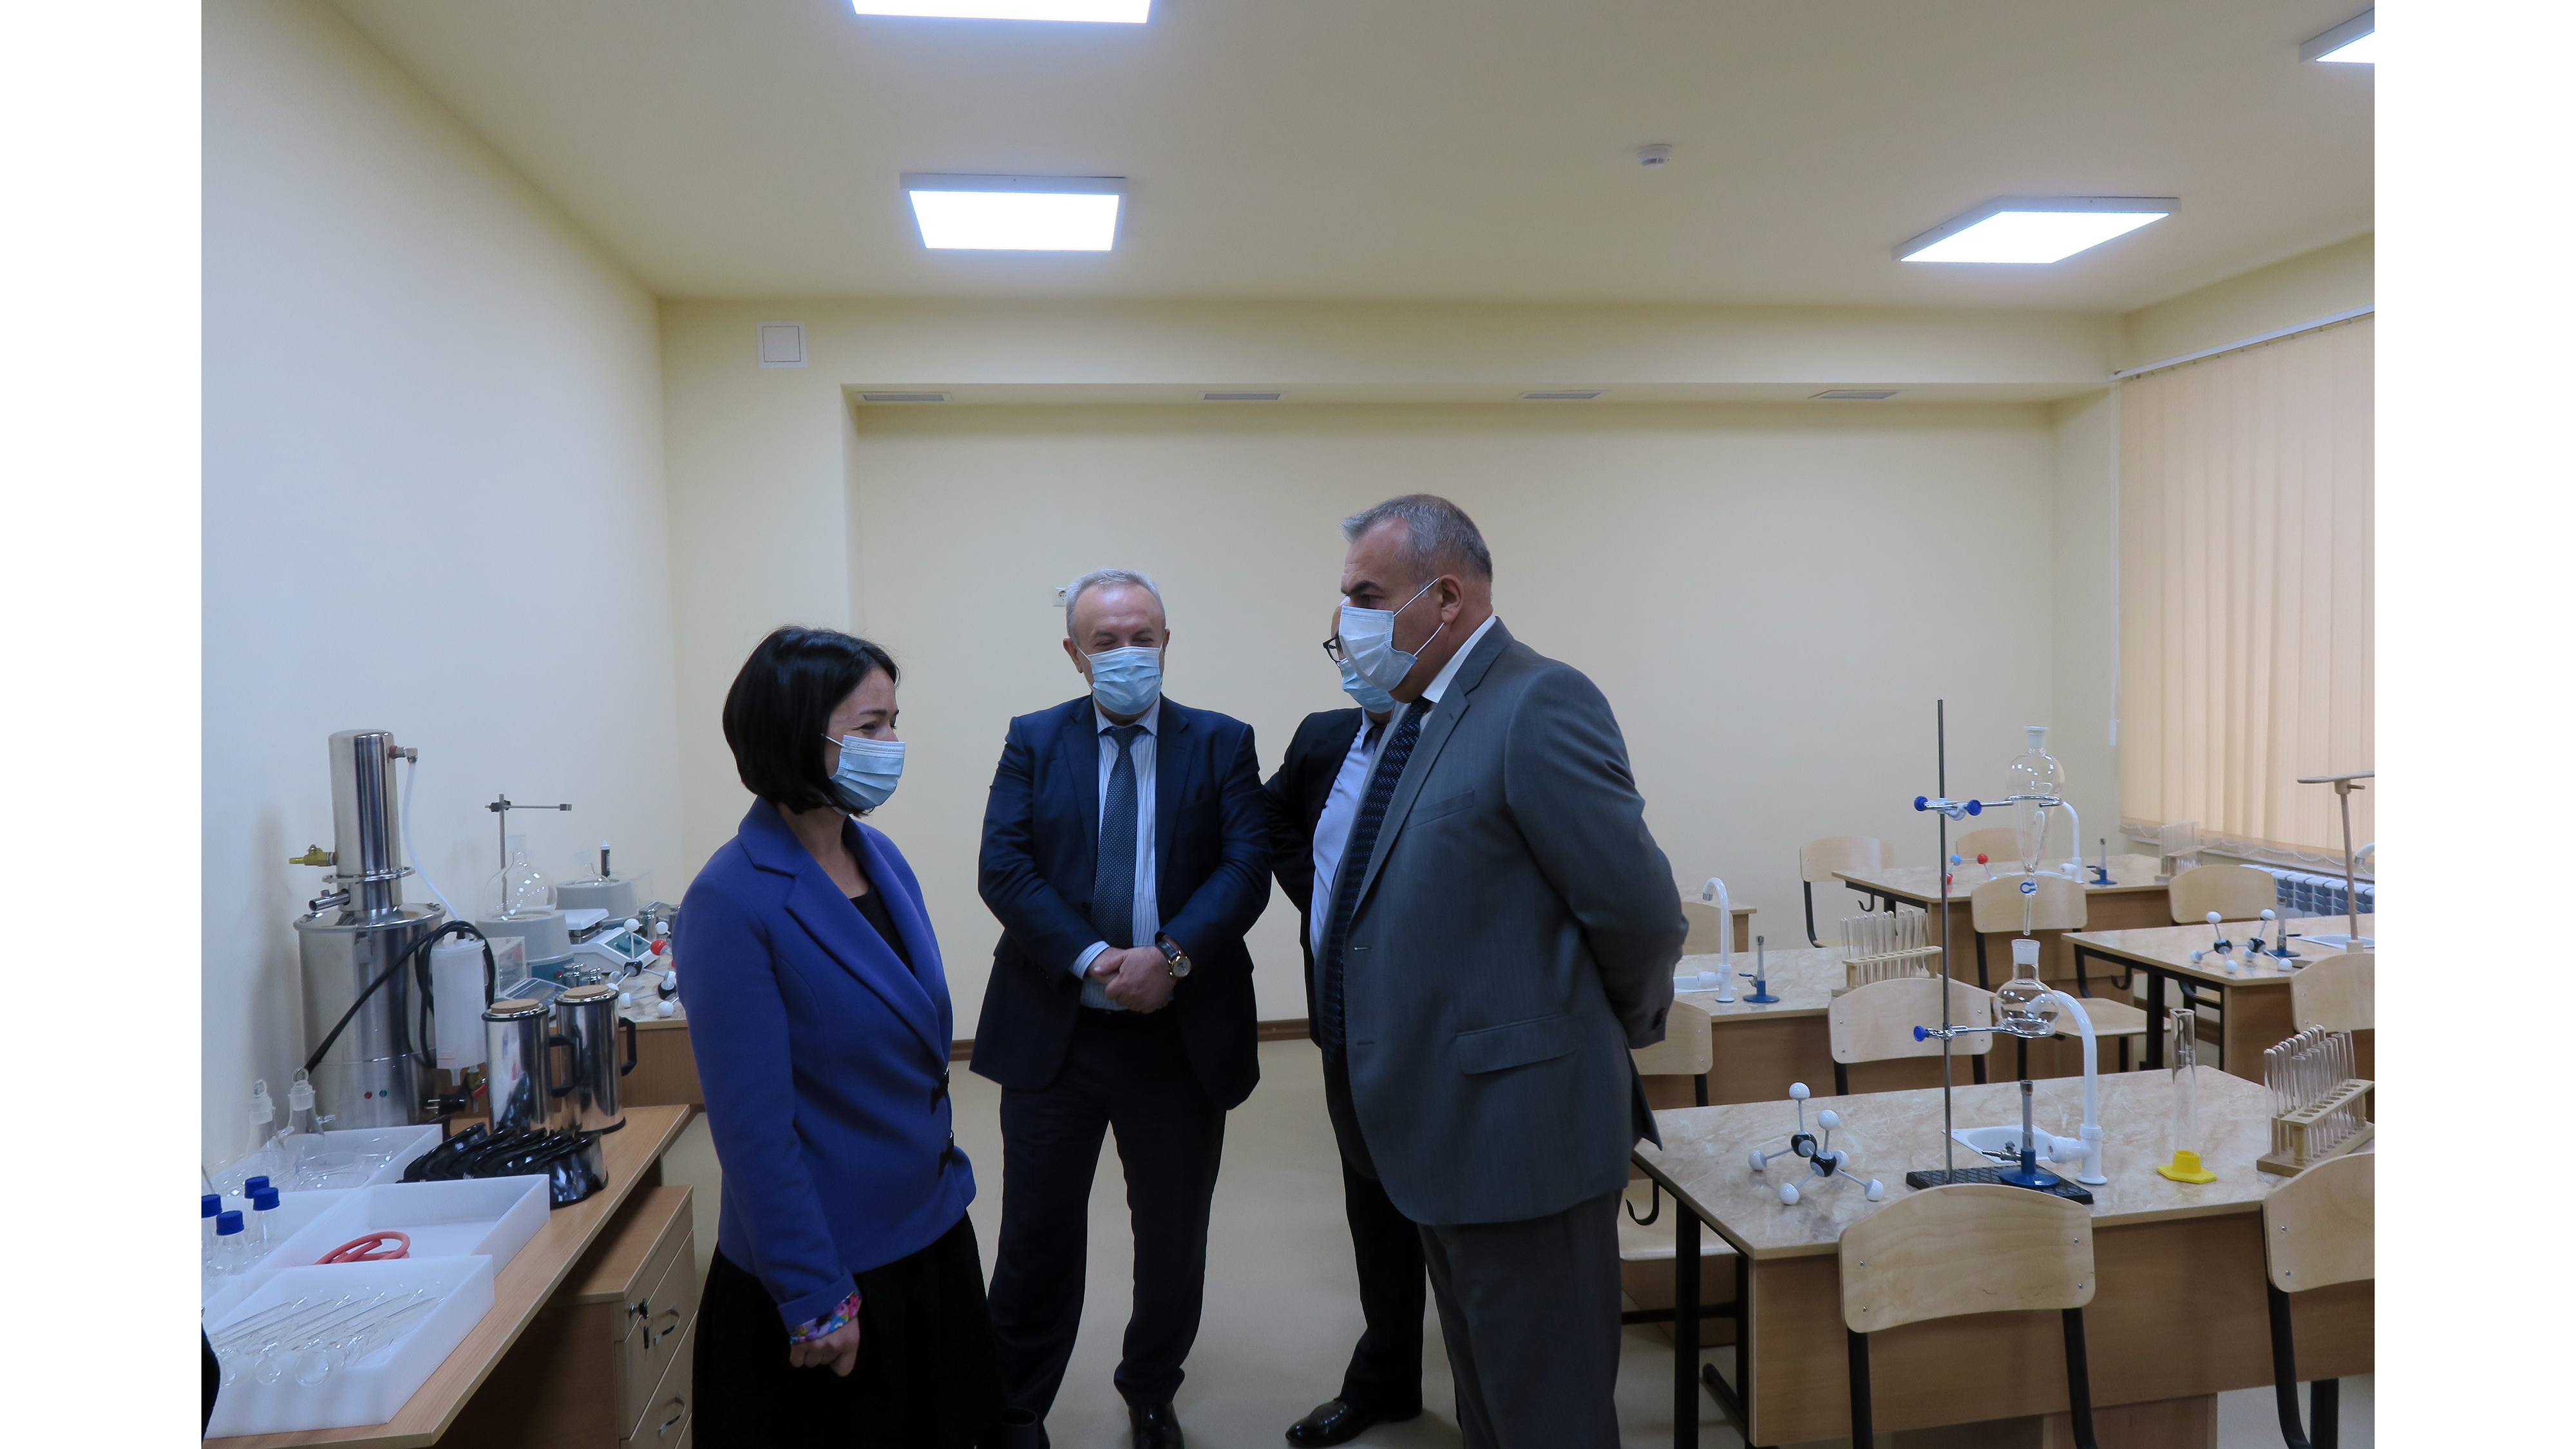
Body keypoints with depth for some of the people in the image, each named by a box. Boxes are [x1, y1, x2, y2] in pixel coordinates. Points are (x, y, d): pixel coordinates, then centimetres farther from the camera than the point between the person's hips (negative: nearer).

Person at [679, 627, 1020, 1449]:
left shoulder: (881, 857, 1)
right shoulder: (734, 903, -20)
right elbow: (752, 1125, -19)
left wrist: (946, 1185, 15)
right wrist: (816, 1300, -16)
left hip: (933, 1233, 7)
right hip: (836, 1267, -7)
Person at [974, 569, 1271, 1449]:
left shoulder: (1221, 743, 2)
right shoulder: (1033, 742, 3)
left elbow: (1246, 867, -8)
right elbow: (1004, 869, -7)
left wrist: (1172, 955, -22)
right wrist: (1089, 959, -19)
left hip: (1184, 1031, 1)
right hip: (1053, 1029, 0)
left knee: (1175, 1236, 15)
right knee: (1037, 1235, 11)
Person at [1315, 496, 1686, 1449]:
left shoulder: (1539, 704, -19)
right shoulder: (1418, 719, 11)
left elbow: (1640, 914, -19)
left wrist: (1620, 1028, -3)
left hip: (1520, 1137, -9)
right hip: (1450, 1137, 9)